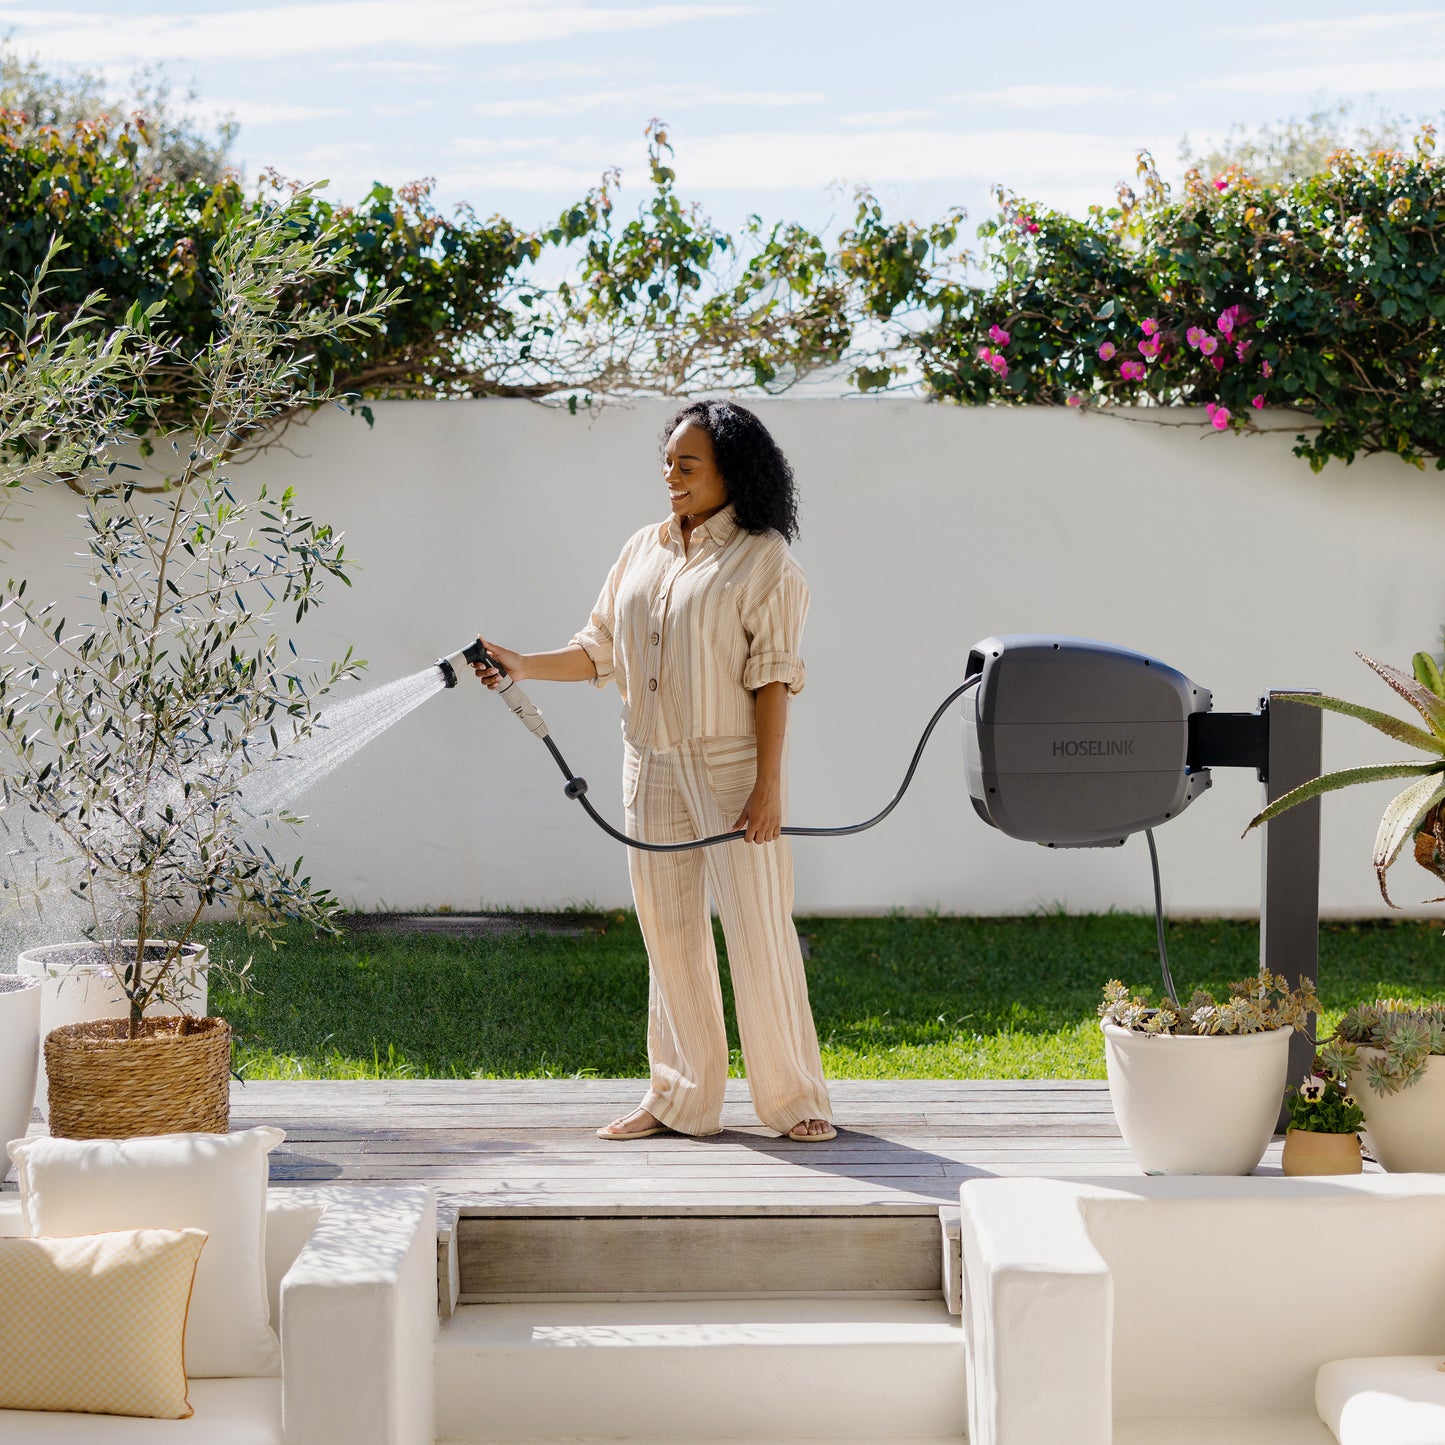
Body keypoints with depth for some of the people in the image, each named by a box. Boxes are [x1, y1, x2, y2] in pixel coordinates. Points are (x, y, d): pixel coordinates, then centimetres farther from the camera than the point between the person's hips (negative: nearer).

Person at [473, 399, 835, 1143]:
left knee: (758, 928, -5)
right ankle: (681, 1099, 17)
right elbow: (600, 650, 13)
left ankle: (796, 1099, 5)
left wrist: (769, 783, -15)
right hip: (652, 766, 6)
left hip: (730, 764, -6)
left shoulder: (763, 558, -5)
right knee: (668, 932, 8)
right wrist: (524, 665, -2)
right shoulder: (643, 550, 12)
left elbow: (771, 677, -10)